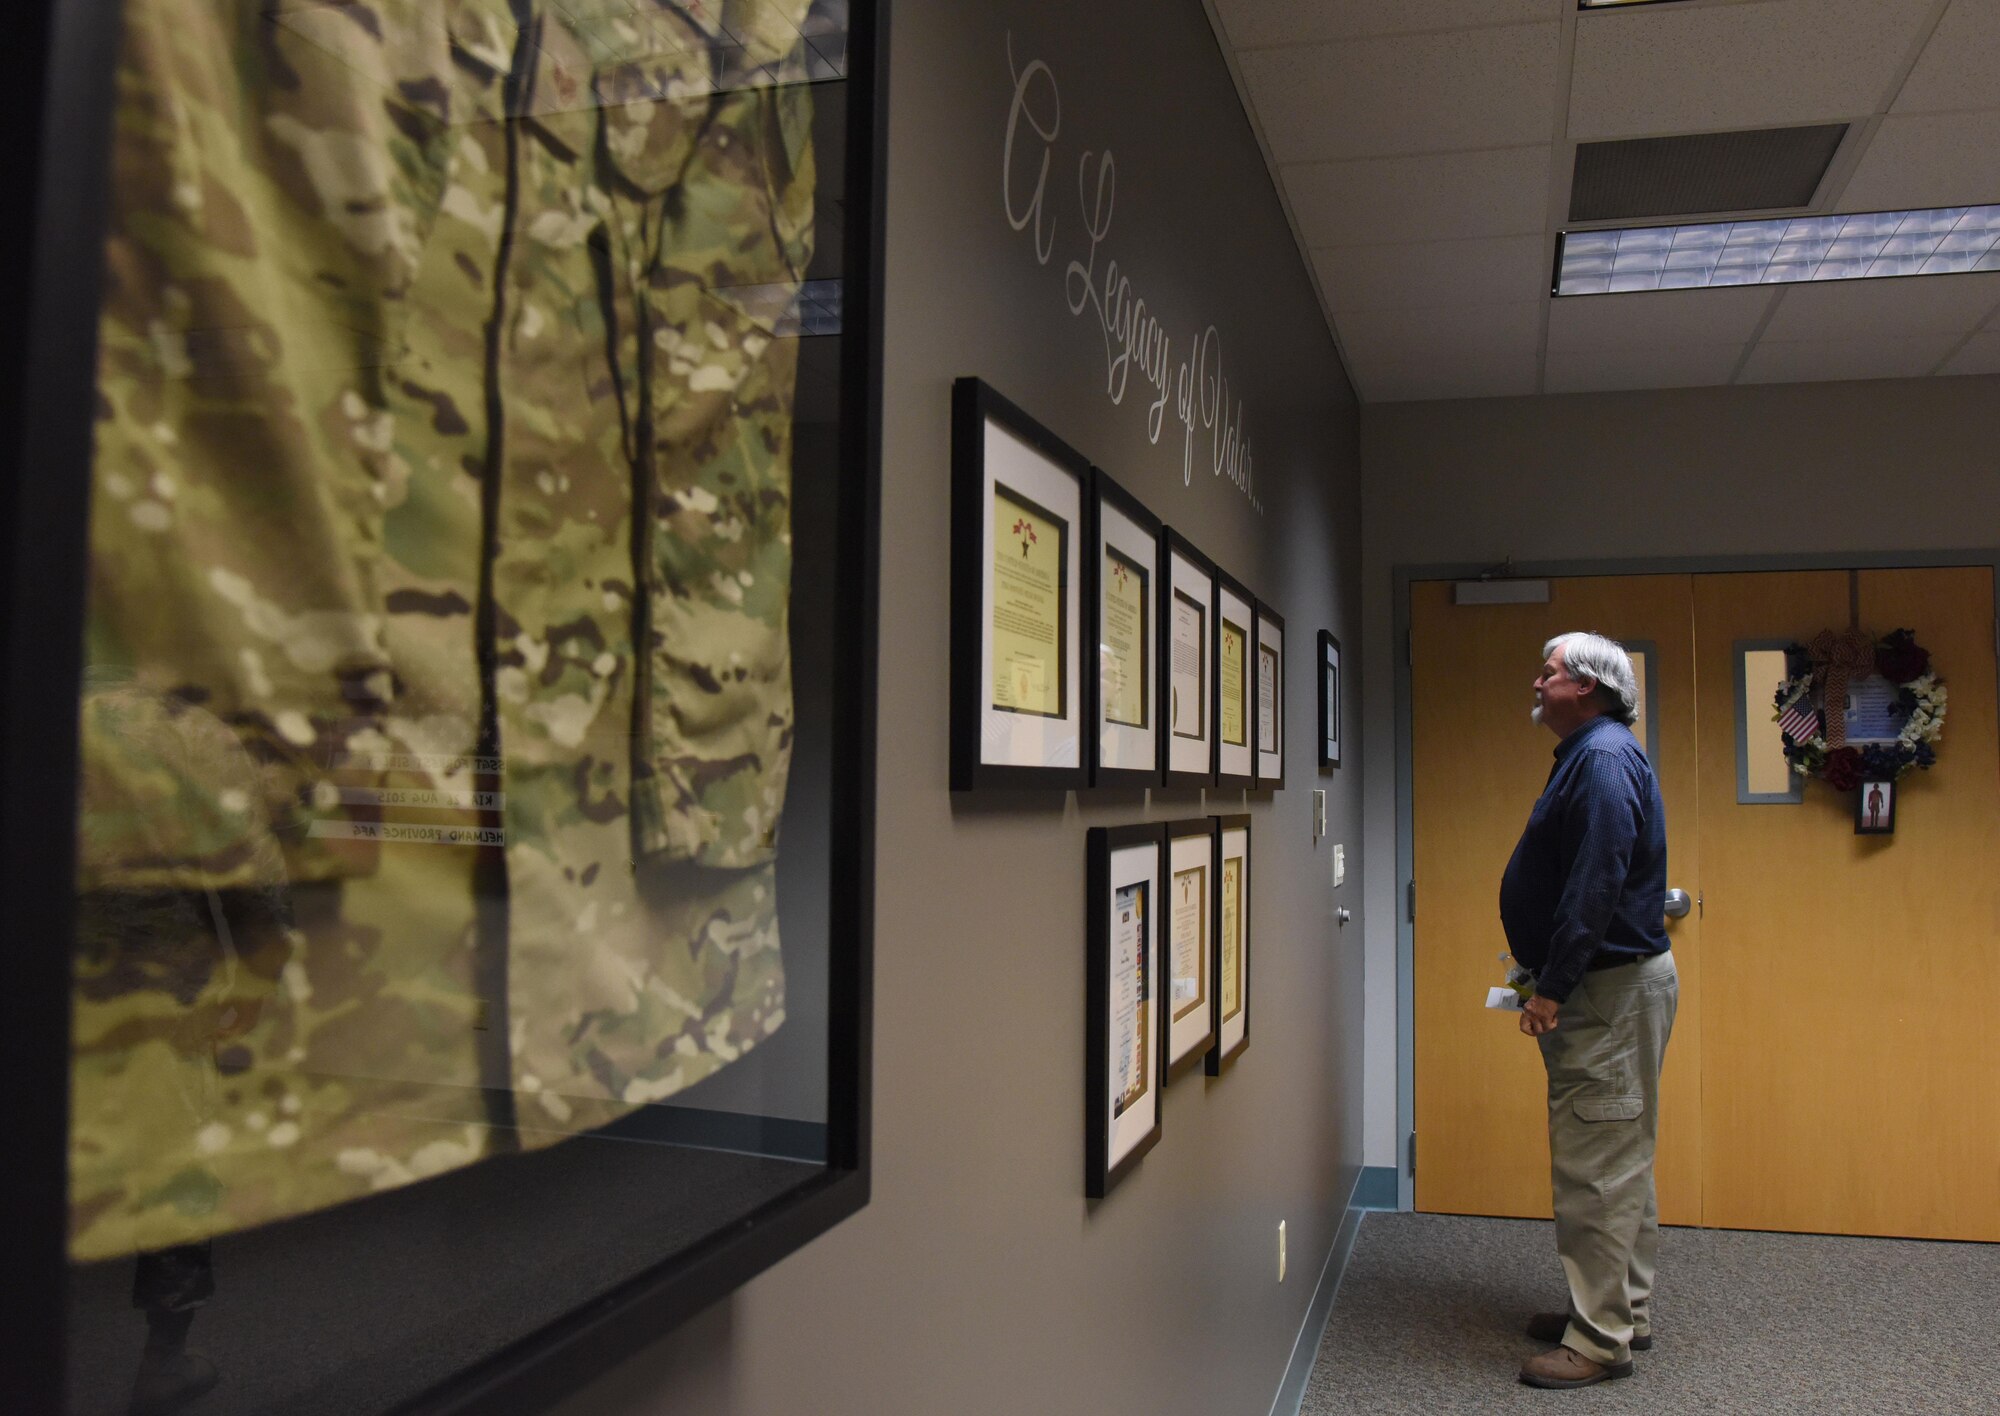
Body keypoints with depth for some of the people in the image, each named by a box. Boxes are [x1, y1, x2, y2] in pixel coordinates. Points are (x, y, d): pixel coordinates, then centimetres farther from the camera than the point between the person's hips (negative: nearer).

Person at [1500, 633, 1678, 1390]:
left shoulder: (1605, 758, -17)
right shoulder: (1590, 754, 17)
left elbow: (1597, 883, -24)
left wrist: (1553, 986, -22)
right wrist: (1547, 974, 18)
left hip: (1613, 987, -11)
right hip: (1609, 984, 11)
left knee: (1597, 1165, -6)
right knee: (1618, 1159, 17)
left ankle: (1600, 1340, 1)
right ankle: (1624, 1310, 28)